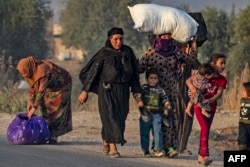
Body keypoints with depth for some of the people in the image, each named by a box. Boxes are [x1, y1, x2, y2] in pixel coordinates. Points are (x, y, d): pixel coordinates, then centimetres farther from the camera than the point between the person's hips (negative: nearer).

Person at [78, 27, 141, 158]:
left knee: (119, 118, 10)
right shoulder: (103, 54, -6)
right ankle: (113, 148, -12)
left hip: (123, 91, 4)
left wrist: (136, 90, 4)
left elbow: (134, 72, 9)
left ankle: (106, 141, 33)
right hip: (107, 90, -4)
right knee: (110, 118, -11)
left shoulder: (128, 52, 4)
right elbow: (92, 71, -4)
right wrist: (85, 91, -7)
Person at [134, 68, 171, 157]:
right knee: (144, 133, 6)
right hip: (145, 114, 0)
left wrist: (167, 105, -11)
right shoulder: (143, 88, 2)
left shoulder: (160, 90, 5)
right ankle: (145, 150, 16)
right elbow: (137, 94, -3)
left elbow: (164, 99, 7)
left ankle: (158, 149, -4)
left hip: (156, 114, 0)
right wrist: (139, 101, -20)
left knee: (157, 132, -7)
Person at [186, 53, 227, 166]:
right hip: (199, 105, -5)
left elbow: (219, 93, -12)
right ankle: (205, 156, -29)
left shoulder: (222, 80, 1)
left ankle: (200, 155, 24)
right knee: (205, 129, -19)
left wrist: (210, 100, -31)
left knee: (205, 130, 12)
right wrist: (192, 87, -32)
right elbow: (188, 80, -10)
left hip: (211, 107, 5)